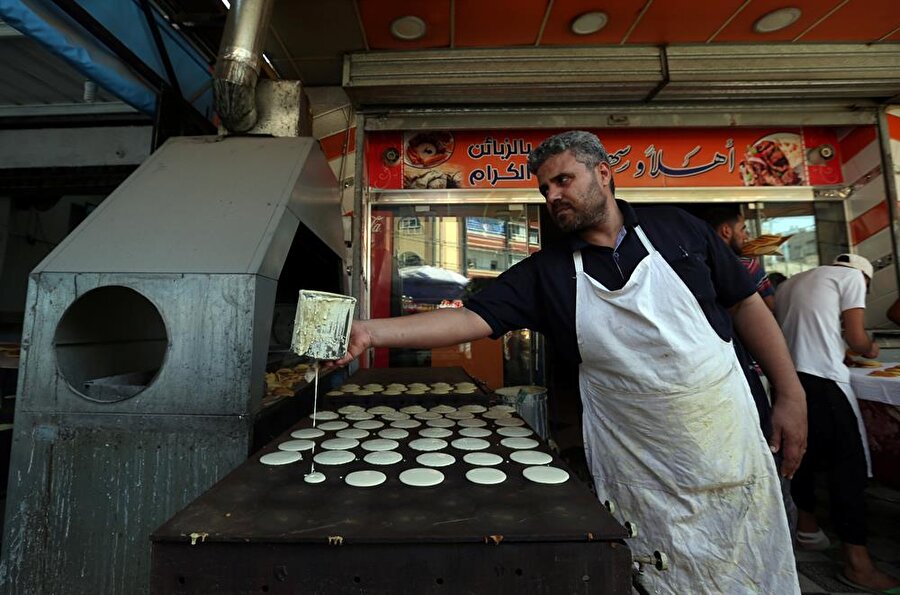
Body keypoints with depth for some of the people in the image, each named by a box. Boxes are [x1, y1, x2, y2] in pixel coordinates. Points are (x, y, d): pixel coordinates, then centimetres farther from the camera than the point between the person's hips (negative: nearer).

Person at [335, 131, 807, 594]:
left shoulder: (675, 228, -2)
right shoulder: (545, 272, -7)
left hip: (732, 445, 3)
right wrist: (371, 332, -27)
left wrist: (791, 395, 2)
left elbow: (745, 303, 5)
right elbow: (471, 318, -17)